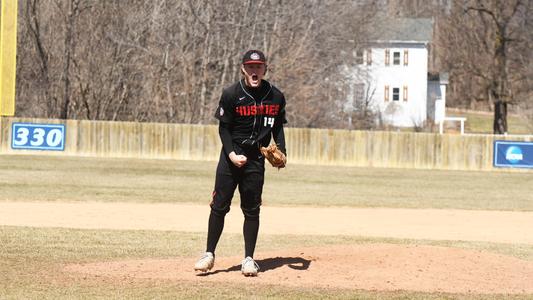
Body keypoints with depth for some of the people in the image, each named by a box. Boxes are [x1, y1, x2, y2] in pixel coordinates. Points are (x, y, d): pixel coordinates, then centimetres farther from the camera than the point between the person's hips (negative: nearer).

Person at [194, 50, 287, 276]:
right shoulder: (231, 94, -6)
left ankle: (249, 259, 10)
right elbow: (223, 128, -3)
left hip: (256, 160, 2)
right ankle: (209, 254, 7)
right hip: (231, 156, -2)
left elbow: (278, 127, 12)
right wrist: (231, 154, -16)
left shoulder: (275, 97, 3)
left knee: (252, 210, 4)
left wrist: (281, 151, -3)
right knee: (219, 206, -2)